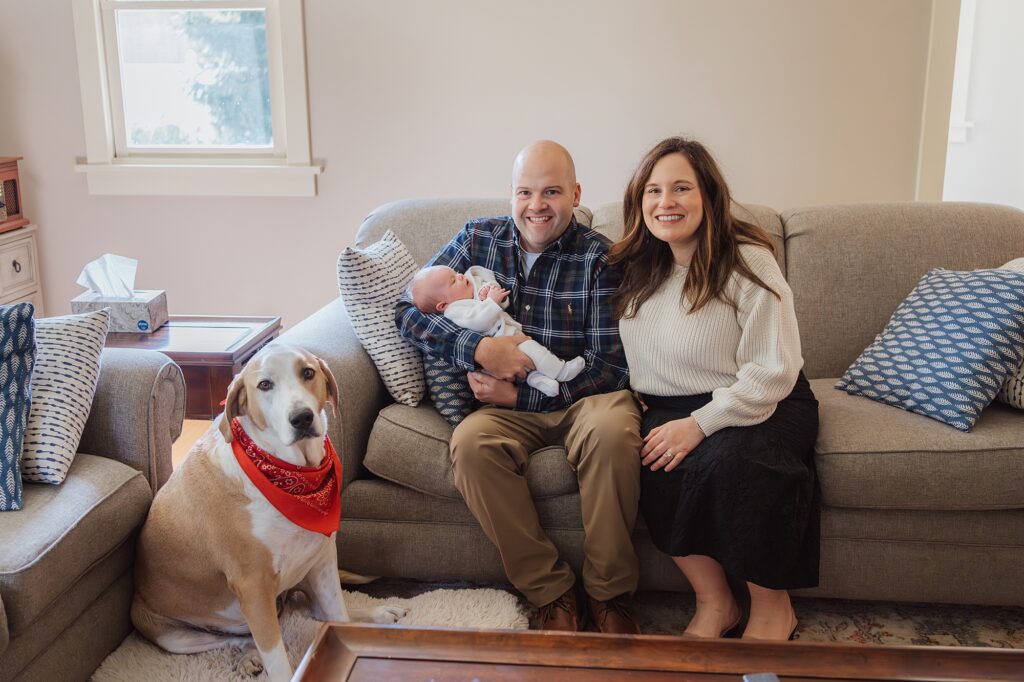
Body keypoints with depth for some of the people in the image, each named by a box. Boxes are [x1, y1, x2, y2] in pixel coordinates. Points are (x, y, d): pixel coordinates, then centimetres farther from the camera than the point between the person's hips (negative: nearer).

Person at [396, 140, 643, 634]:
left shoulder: (598, 257, -4)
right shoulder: (478, 239, 5)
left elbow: (611, 366, -9)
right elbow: (409, 310, 0)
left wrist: (516, 393, -15)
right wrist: (481, 349, -17)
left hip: (582, 399, -2)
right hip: (506, 405, 2)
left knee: (613, 430, -35)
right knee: (470, 443, -30)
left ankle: (609, 594, -15)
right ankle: (552, 593, -18)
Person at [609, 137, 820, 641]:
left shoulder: (747, 260, -12)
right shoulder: (636, 267, 5)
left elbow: (773, 370, -16)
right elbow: (627, 358, 12)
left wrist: (700, 424, -23)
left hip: (761, 404, -4)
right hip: (673, 406, 4)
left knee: (732, 462, -35)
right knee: (652, 463, -28)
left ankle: (773, 608, -11)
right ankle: (714, 603, -10)